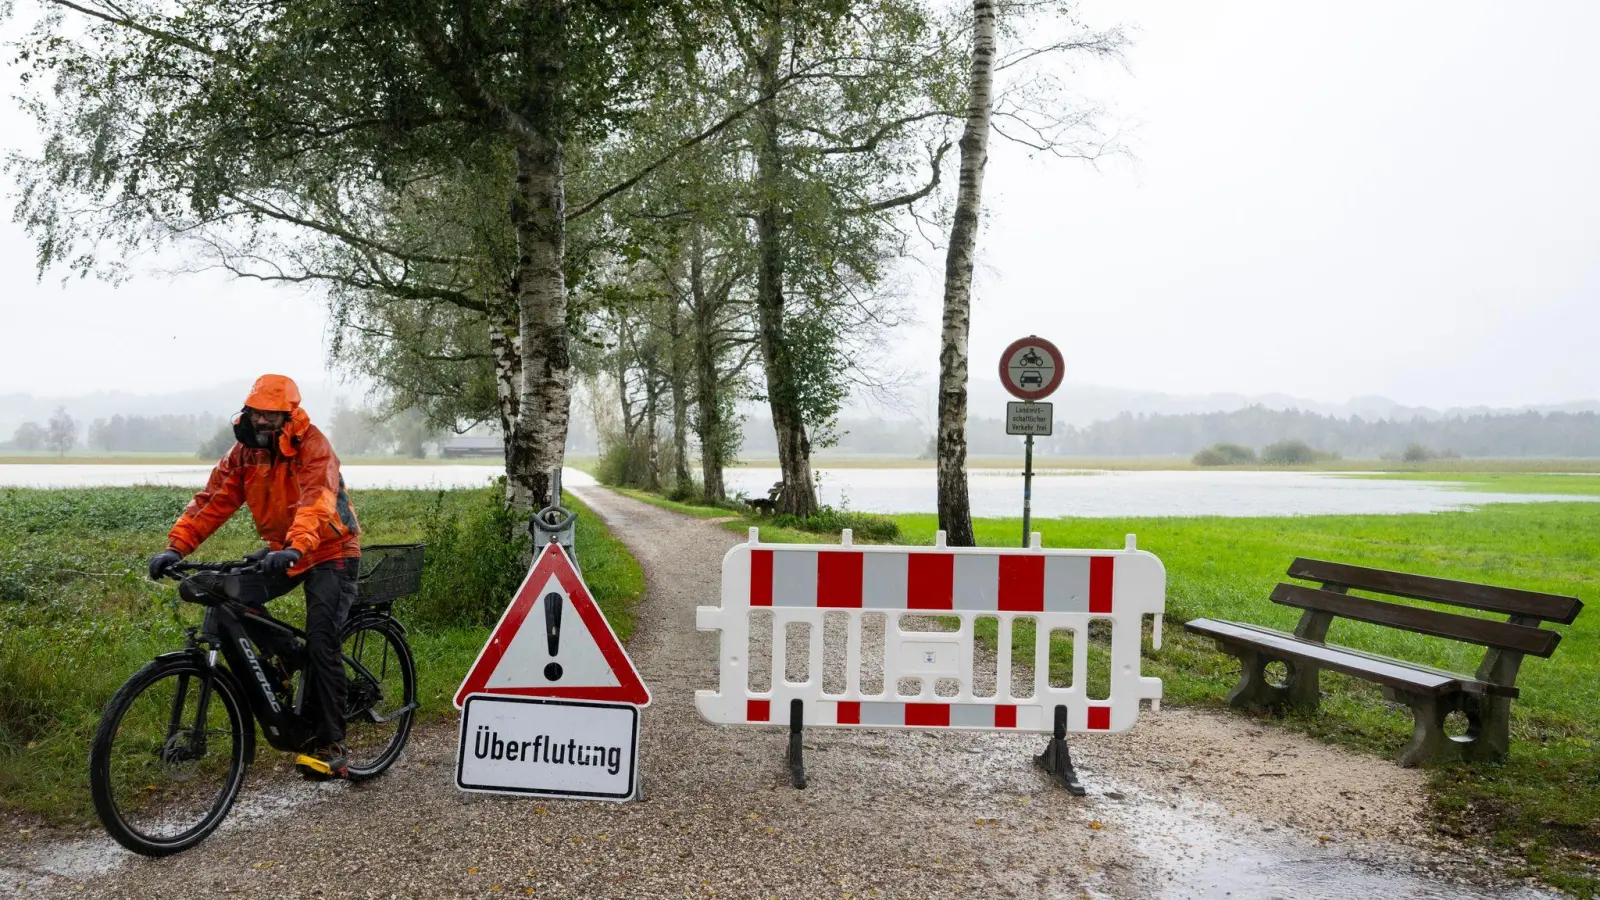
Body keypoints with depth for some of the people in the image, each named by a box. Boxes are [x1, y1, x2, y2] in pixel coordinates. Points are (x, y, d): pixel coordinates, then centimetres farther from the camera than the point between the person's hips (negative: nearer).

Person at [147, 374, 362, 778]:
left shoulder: (313, 447, -20)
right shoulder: (244, 452, -1)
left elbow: (316, 502, -36)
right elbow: (212, 500, -8)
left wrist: (296, 548, -52)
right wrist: (176, 546, -21)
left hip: (330, 551, -6)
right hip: (282, 550, 6)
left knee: (321, 641, -15)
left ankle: (331, 746, -8)